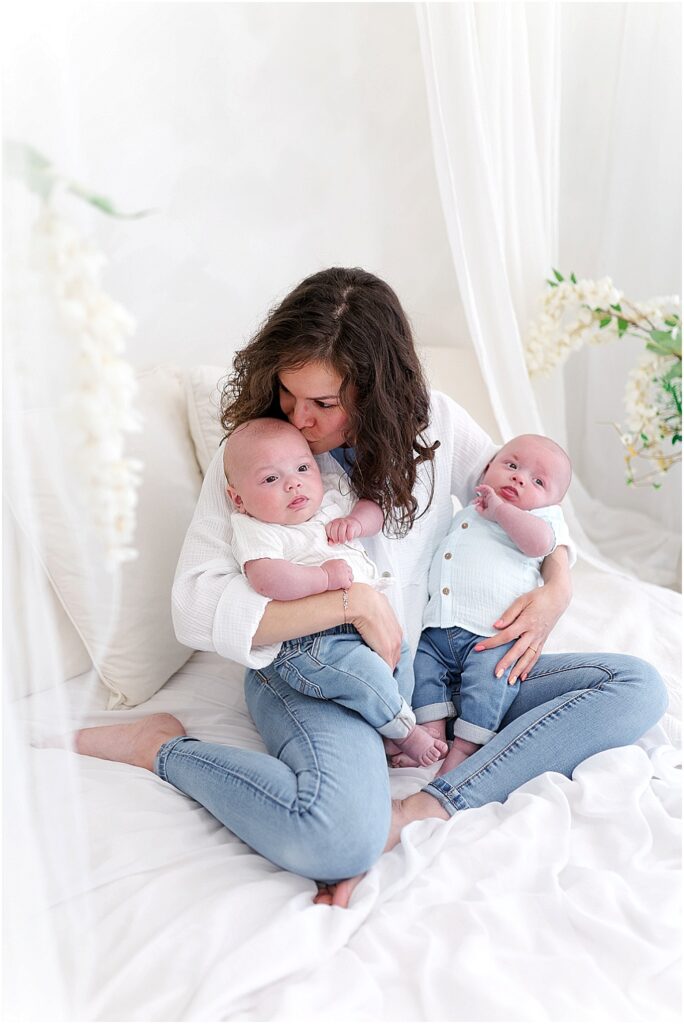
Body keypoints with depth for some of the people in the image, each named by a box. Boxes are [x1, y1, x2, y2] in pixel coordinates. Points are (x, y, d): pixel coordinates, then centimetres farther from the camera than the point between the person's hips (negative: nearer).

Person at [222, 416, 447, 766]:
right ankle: (404, 730, 3)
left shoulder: (332, 498, 9)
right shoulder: (255, 532, -14)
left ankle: (385, 730, 19)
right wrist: (325, 576, -27)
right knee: (366, 672, -23)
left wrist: (356, 521, -4)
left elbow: (373, 507, 20)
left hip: (367, 619, 8)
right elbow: (267, 580, -31)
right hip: (307, 643, -8)